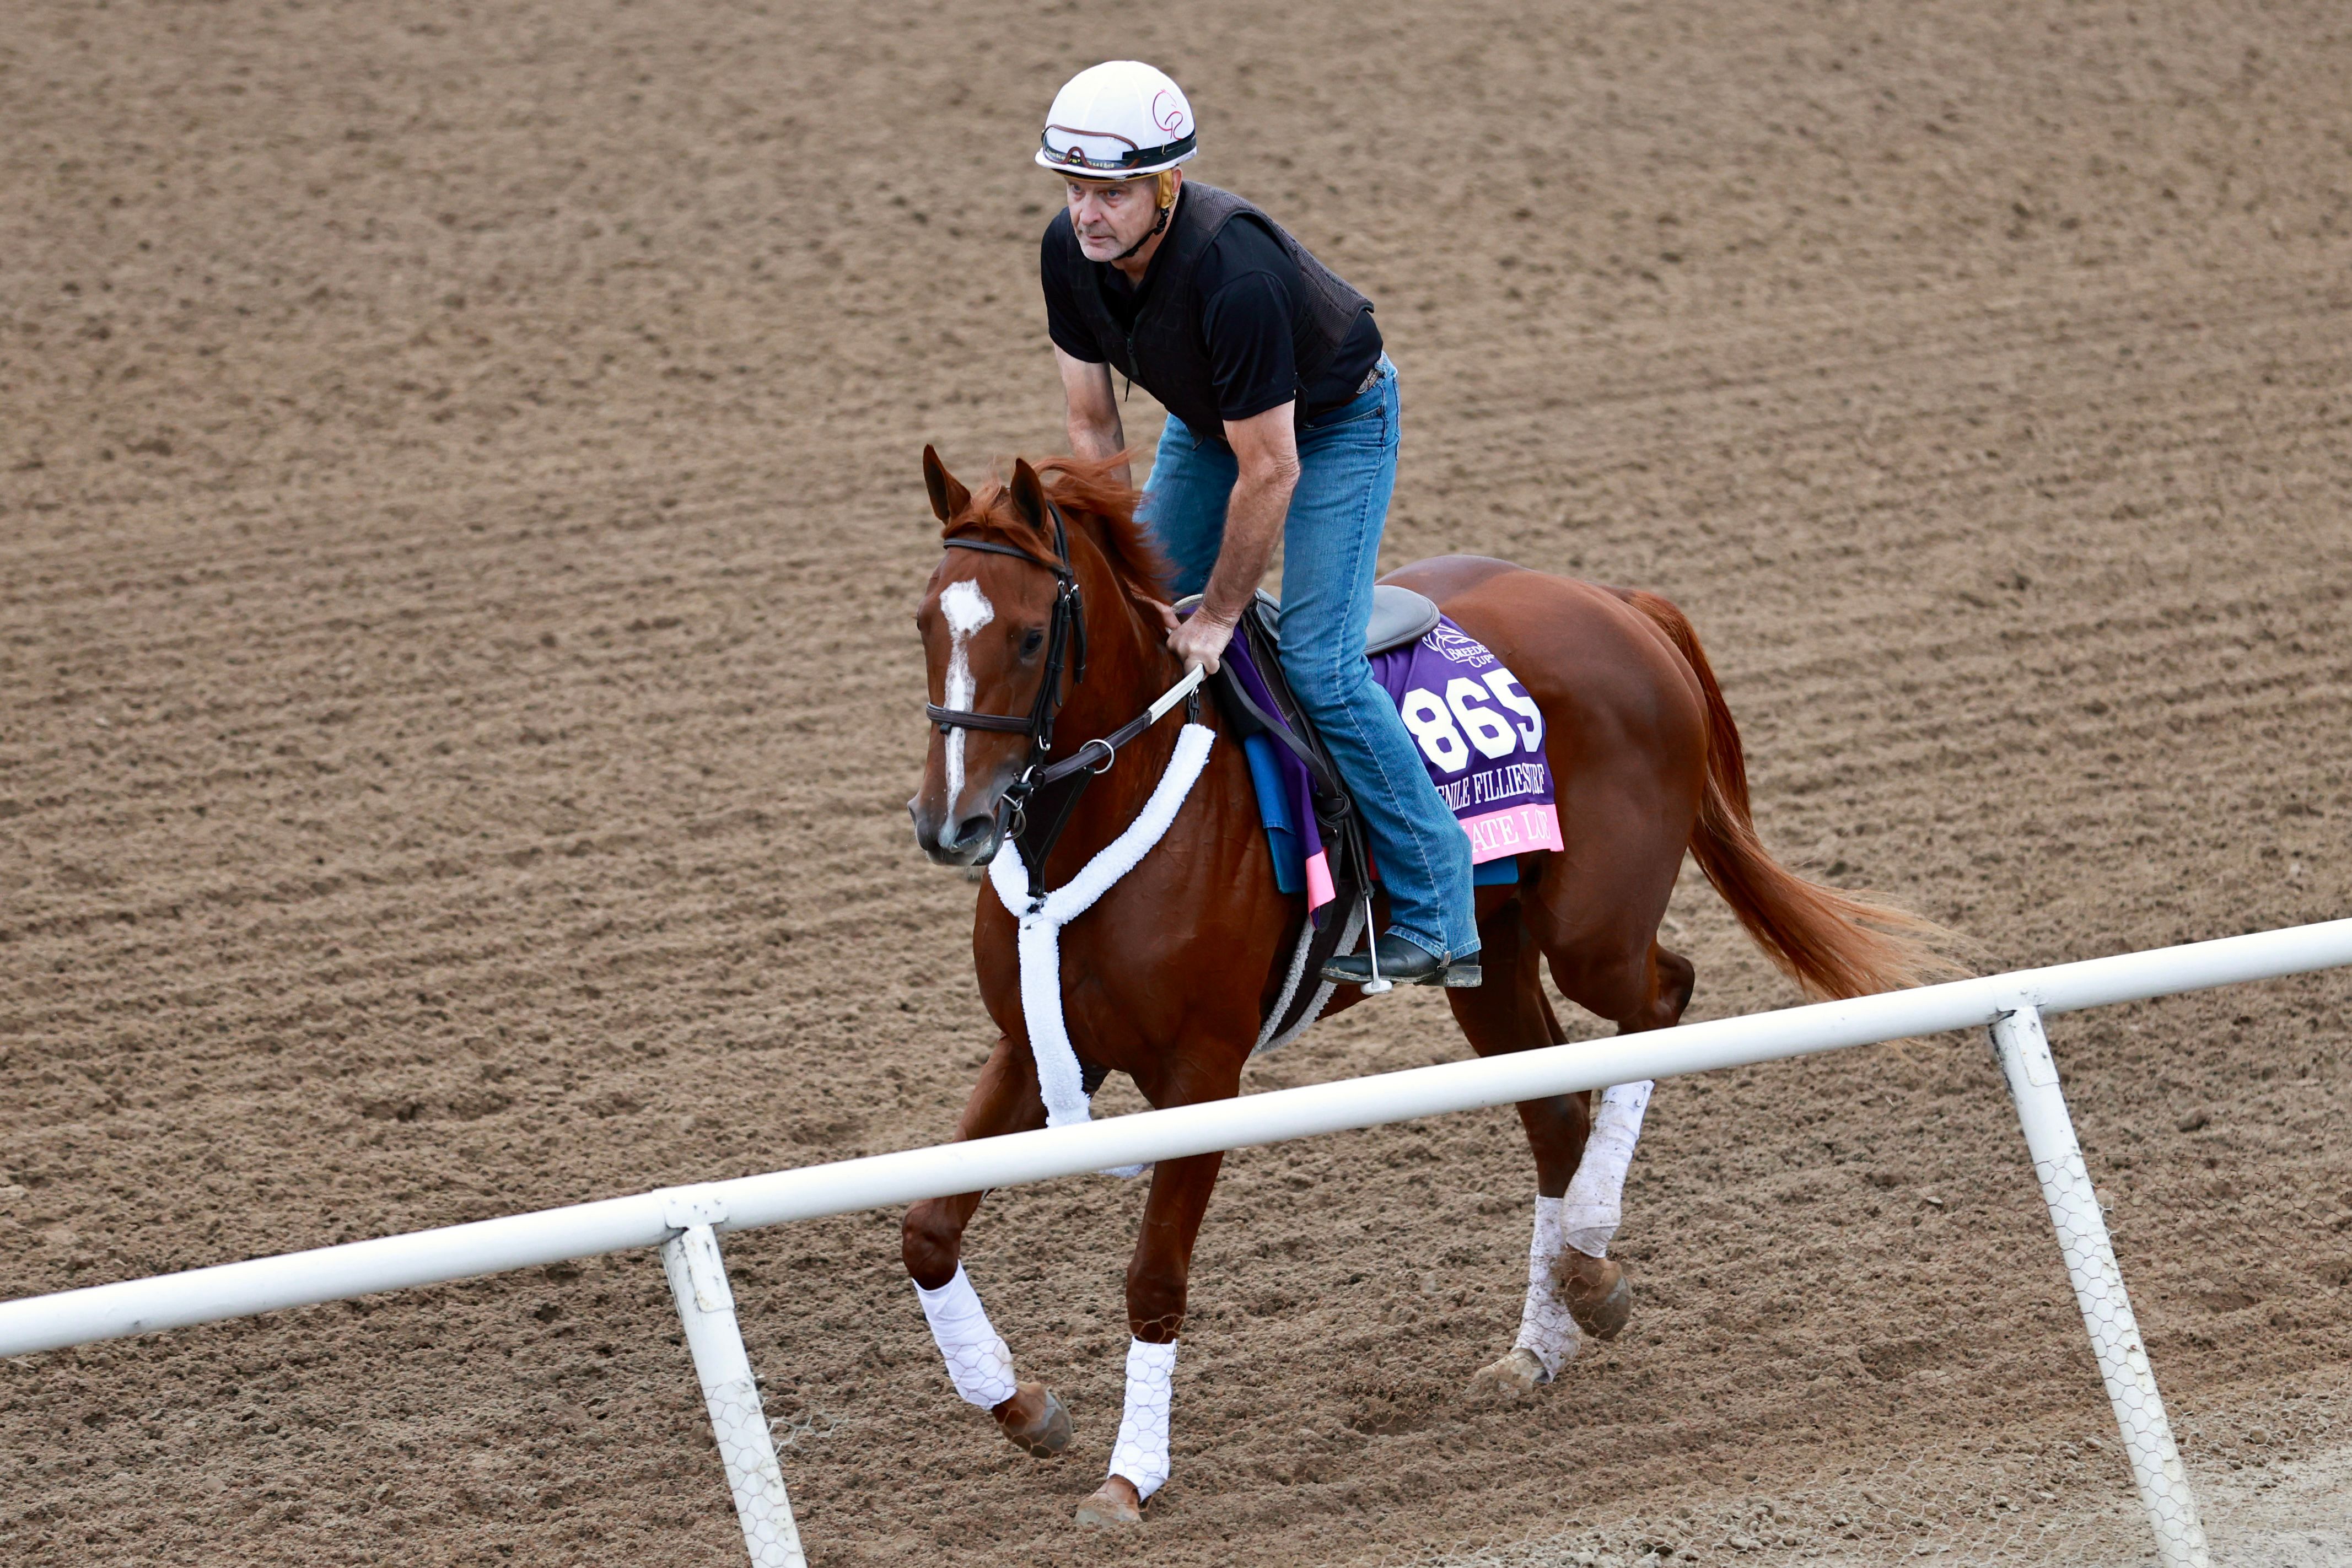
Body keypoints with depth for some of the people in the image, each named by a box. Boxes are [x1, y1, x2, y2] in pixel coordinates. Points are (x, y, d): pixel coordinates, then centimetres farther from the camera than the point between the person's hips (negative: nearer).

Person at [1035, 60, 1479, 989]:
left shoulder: (1233, 274, -41)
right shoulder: (1070, 253, -20)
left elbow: (1270, 473, -33)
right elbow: (1093, 428, -8)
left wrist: (1218, 617, -24)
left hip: (1335, 422, -7)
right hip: (1208, 417, 7)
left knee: (1318, 663, -18)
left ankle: (1438, 922, -13)